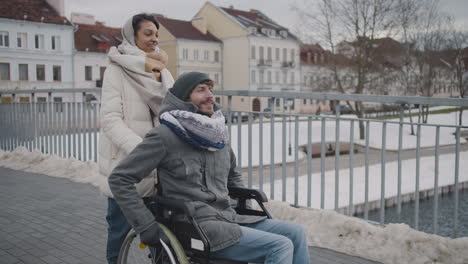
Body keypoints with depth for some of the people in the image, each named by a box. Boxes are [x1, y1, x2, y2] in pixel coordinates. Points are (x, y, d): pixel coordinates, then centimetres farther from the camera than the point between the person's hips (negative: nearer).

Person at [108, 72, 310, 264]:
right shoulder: (164, 136, -9)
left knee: (295, 233, -4)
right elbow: (119, 179, -10)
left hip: (228, 218, 7)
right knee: (280, 246, -20)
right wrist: (148, 229, -13)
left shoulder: (216, 134, 11)